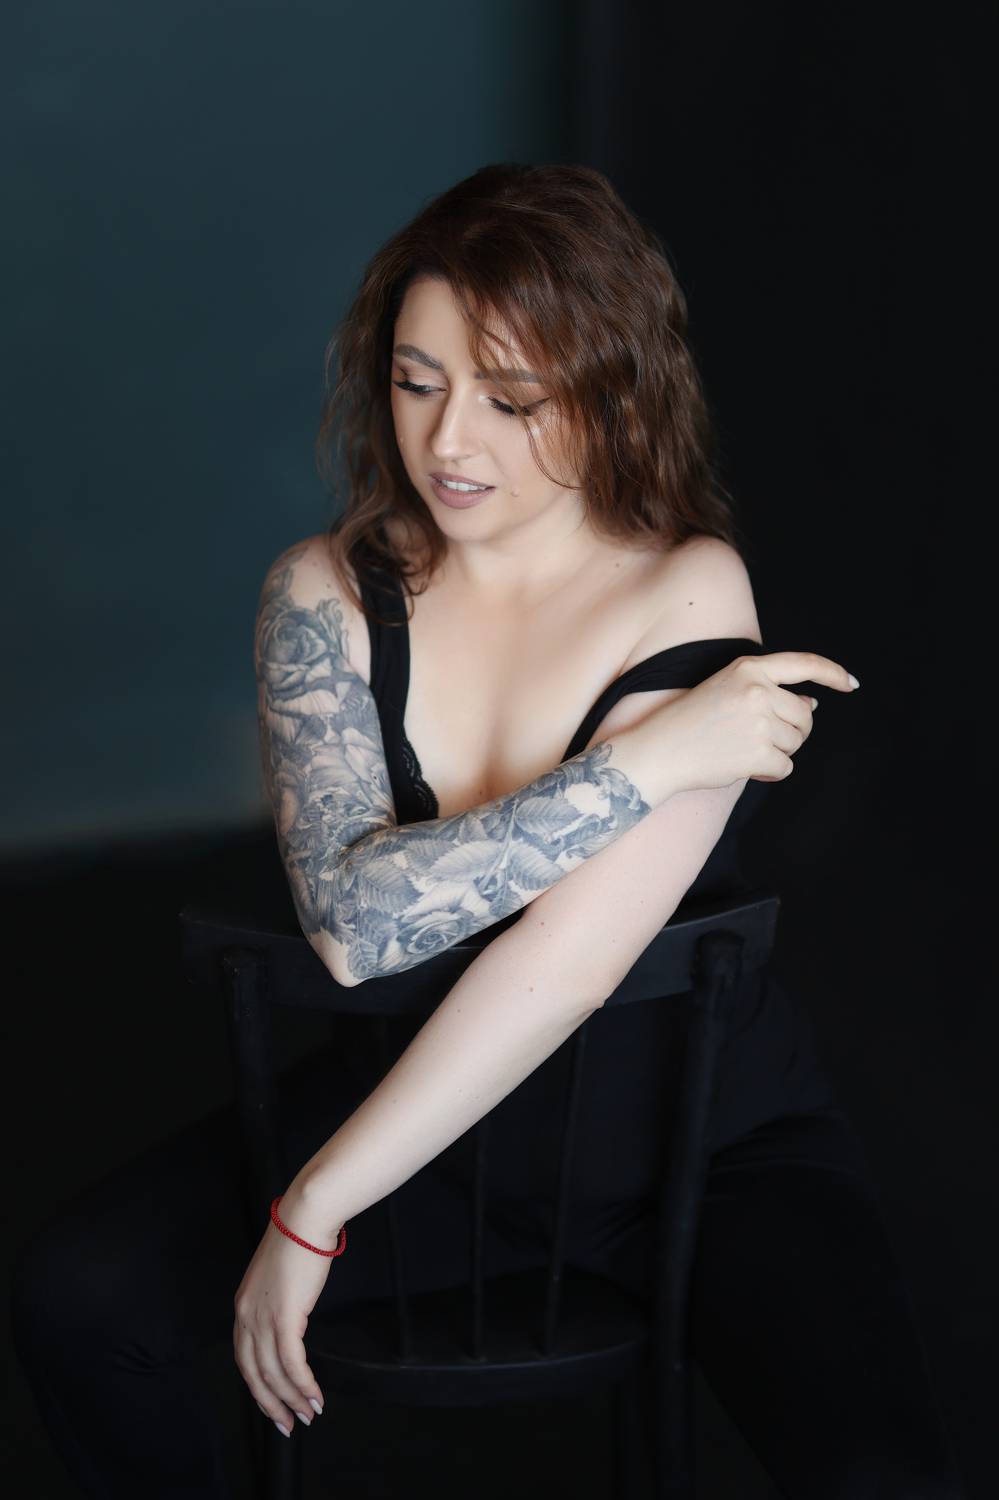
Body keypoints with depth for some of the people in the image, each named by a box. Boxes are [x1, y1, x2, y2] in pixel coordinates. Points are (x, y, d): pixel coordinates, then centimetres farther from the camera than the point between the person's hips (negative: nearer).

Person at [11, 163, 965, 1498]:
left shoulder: (691, 595, -17)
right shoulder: (327, 595, -7)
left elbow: (570, 960, -26)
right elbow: (351, 924, -22)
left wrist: (315, 1210, -24)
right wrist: (644, 761, -27)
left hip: (711, 1141, -2)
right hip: (428, 1104, 3)